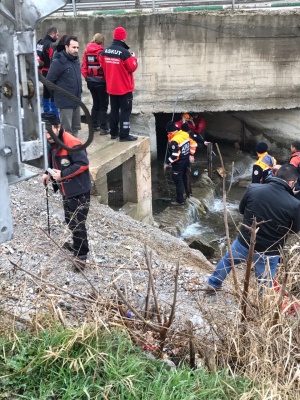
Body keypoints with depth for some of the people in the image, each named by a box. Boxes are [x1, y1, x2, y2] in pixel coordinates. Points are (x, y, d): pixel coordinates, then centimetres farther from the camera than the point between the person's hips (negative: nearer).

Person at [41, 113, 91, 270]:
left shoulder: (72, 143, -24)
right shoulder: (52, 142, 5)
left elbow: (83, 164, -25)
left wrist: (62, 174, -24)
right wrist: (48, 174, 2)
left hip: (79, 191, -9)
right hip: (66, 190, 9)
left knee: (78, 223, -4)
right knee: (70, 221, 22)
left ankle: (81, 254, 5)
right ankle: (77, 245, 40)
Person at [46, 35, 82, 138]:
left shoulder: (75, 60, 10)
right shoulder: (58, 61, -15)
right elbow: (49, 81, -15)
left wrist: (79, 90, 13)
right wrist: (59, 92, -5)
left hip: (76, 100, 8)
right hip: (65, 102, -8)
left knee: (76, 127, 17)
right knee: (67, 130, -3)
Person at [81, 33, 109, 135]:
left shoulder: (87, 52, 4)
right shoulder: (101, 52, -14)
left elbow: (84, 67, 5)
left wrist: (87, 77, 15)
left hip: (90, 81, 6)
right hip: (101, 81, -6)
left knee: (96, 103, 19)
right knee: (103, 105, 2)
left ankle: (94, 126, 23)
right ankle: (103, 128, 0)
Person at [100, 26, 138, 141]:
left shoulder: (105, 51, 0)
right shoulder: (124, 52, -20)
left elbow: (103, 66, 10)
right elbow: (132, 67, -13)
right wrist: (133, 58, 4)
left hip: (111, 87, 7)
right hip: (124, 87, -6)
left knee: (114, 110, 16)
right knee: (125, 110, 0)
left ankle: (113, 133, 23)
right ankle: (124, 135, -1)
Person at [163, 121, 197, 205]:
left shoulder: (174, 140, -26)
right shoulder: (185, 134, -2)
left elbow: (175, 155, -28)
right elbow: (193, 144, 8)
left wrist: (167, 163, -17)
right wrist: (191, 155, 18)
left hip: (179, 163, -8)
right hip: (186, 160, 8)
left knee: (178, 181, 2)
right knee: (184, 177, 27)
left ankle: (180, 200, 8)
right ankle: (188, 193, 45)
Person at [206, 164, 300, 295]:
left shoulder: (253, 189, -16)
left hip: (244, 243, 3)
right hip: (269, 253, -3)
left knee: (227, 260, 33)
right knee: (265, 286, 18)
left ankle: (213, 285, 51)